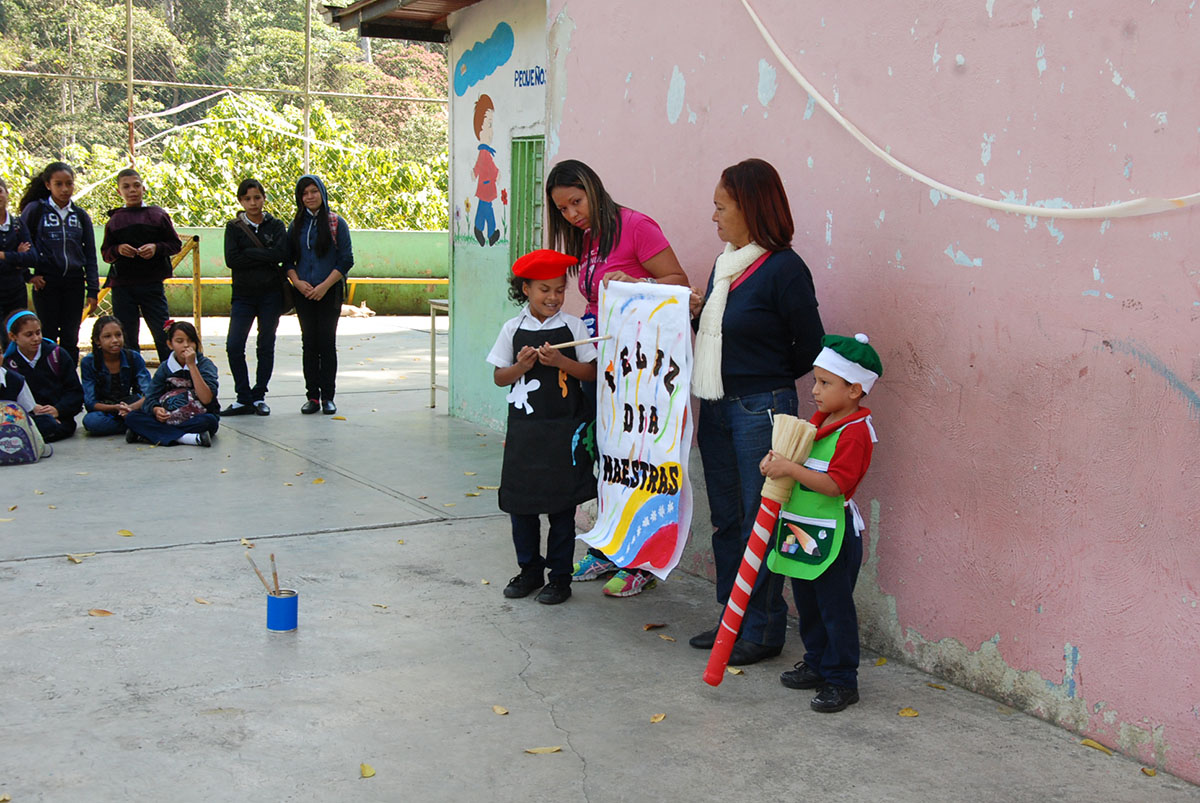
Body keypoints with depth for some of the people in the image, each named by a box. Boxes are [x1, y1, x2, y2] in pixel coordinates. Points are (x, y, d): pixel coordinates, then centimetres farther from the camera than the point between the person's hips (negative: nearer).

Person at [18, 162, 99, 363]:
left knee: (70, 338, 4)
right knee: (48, 337, 0)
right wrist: (29, 275, -6)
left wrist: (93, 291, 4)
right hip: (46, 282, -3)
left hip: (74, 283, 3)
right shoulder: (35, 210, -1)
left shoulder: (81, 215, 9)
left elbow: (90, 256, 9)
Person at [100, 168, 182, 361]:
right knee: (126, 340, 5)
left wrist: (156, 248, -11)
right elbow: (105, 253, 12)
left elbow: (176, 244, 7)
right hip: (122, 287, 2)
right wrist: (118, 250, -9)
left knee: (163, 336, -3)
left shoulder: (158, 215, 4)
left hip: (152, 283, -2)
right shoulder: (114, 220, 8)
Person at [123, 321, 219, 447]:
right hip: (168, 417, 3)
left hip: (197, 419, -3)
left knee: (209, 420, -37)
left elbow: (206, 399, -21)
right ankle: (191, 438, -32)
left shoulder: (205, 364, -5)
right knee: (131, 417, -18)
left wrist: (191, 365, -21)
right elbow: (150, 399, -1)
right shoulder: (165, 368, 4)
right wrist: (156, 410, -25)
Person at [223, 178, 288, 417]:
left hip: (271, 294, 0)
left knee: (266, 347, 4)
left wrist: (250, 253, -12)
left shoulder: (276, 225, 5)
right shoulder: (234, 227, 6)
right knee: (234, 346, -8)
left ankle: (259, 397, 15)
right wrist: (264, 257, -12)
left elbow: (281, 253, -13)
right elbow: (231, 259, -9)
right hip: (243, 294, 0)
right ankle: (243, 399, 2)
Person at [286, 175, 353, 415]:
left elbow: (346, 260, -4)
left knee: (327, 343, -3)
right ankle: (313, 396, 9)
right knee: (309, 343, 4)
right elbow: (288, 259, 11)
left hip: (329, 293, -3)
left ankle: (327, 396, 3)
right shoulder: (296, 225, 10)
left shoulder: (336, 223, 0)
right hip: (303, 294, 3)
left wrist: (325, 285, -12)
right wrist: (297, 281, -8)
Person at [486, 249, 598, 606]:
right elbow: (499, 377, 8)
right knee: (520, 501, 8)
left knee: (561, 504, 4)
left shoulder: (572, 326, 0)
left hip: (564, 429, -2)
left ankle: (560, 575, 15)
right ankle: (529, 569, 24)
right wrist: (520, 367, -11)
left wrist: (560, 361, -16)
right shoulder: (513, 329, 4)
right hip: (523, 426, 2)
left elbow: (591, 372, -2)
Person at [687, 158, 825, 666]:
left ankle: (764, 630, 11)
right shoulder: (725, 264, 11)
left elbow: (809, 350, -9)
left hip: (762, 409, -8)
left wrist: (765, 382, 1)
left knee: (759, 522, -1)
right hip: (715, 409, 8)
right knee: (726, 519, 15)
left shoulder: (784, 269, -13)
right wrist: (696, 312, 3)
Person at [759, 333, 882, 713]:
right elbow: (799, 459, 20)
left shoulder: (855, 432, -18)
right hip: (801, 530, 9)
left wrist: (791, 468, -28)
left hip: (833, 536, -9)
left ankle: (841, 680, 10)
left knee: (835, 607, 0)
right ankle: (817, 664, 34)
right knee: (807, 603, 19)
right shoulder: (817, 421, 10)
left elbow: (835, 485, -25)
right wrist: (776, 461, -1)